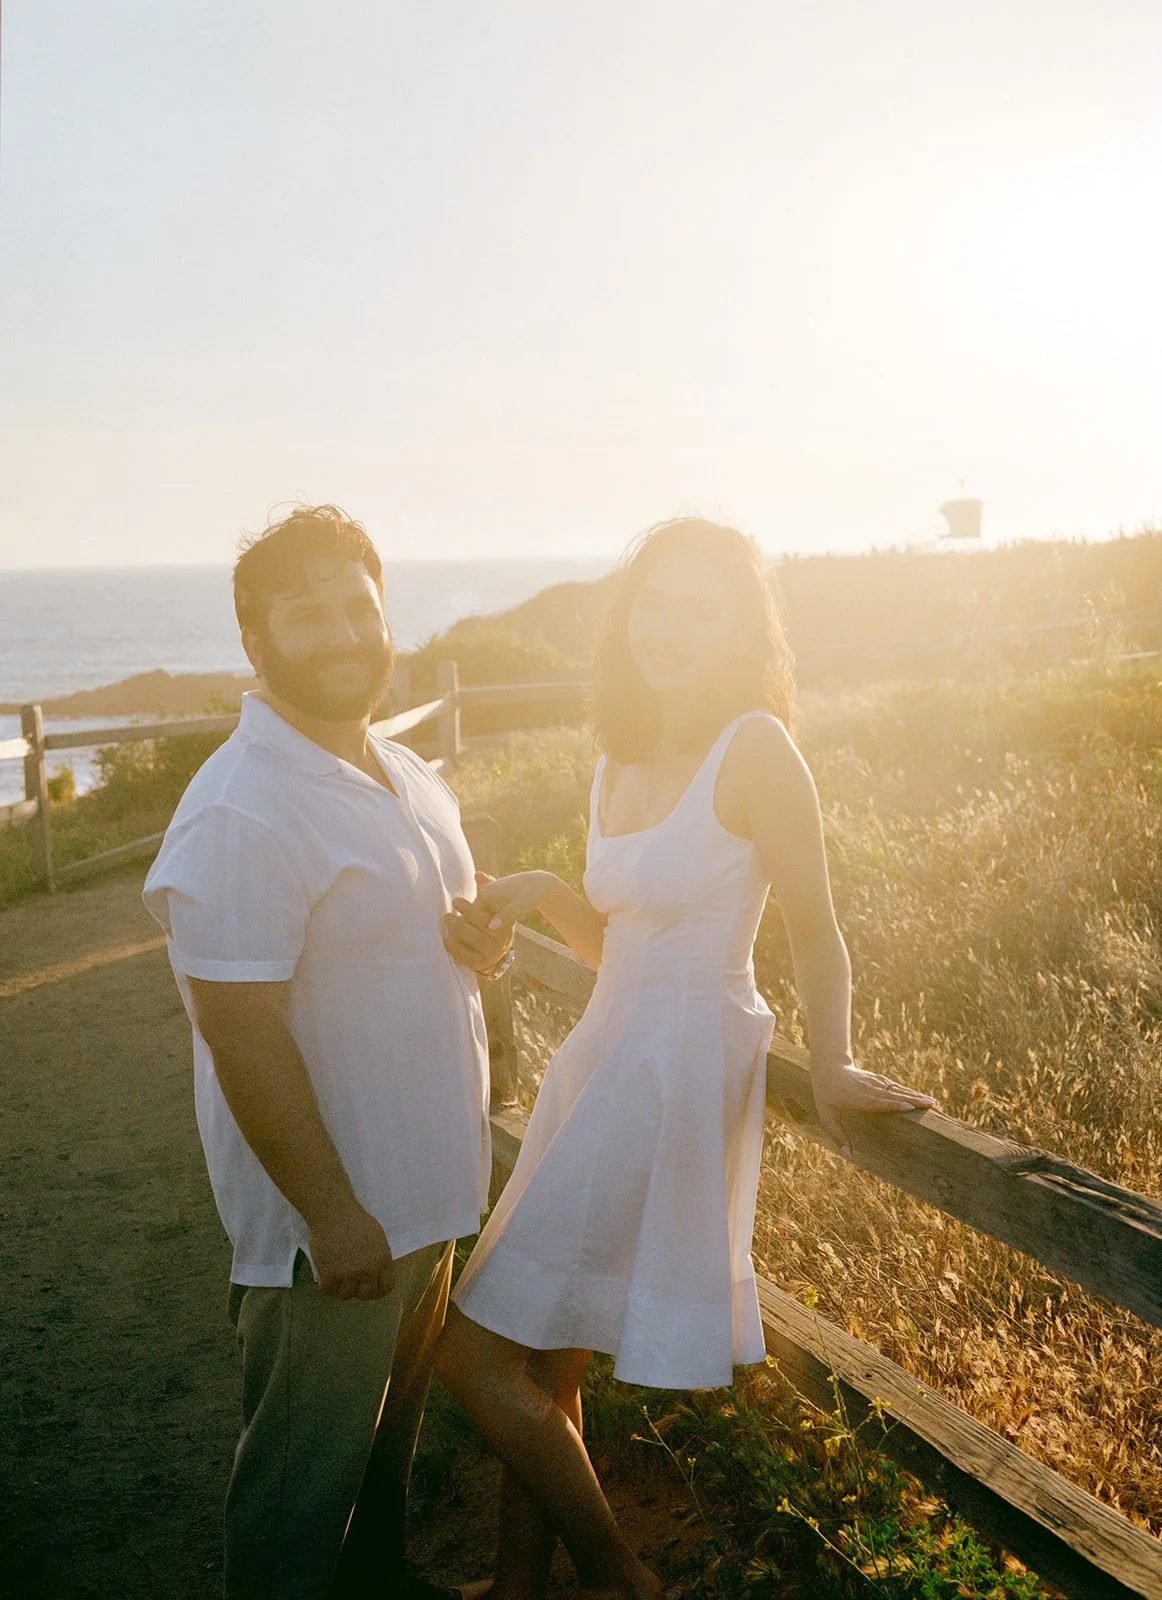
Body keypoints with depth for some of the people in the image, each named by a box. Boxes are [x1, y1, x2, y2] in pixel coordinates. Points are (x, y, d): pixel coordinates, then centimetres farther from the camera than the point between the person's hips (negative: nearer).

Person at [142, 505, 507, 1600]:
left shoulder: (402, 773, 6)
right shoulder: (239, 814, -23)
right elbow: (242, 1038, -24)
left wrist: (485, 931, -4)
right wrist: (330, 1213, -22)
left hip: (423, 1182, 9)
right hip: (329, 1207, -9)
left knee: (391, 1422, 27)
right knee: (306, 1464, 9)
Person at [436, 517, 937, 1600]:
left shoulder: (754, 749, -16)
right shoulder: (622, 761, 8)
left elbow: (814, 935, -9)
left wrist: (830, 1068, -2)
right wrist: (533, 892, -2)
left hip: (682, 1070, -7)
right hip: (605, 1057, 8)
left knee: (475, 1348, -3)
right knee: (538, 1363, 14)